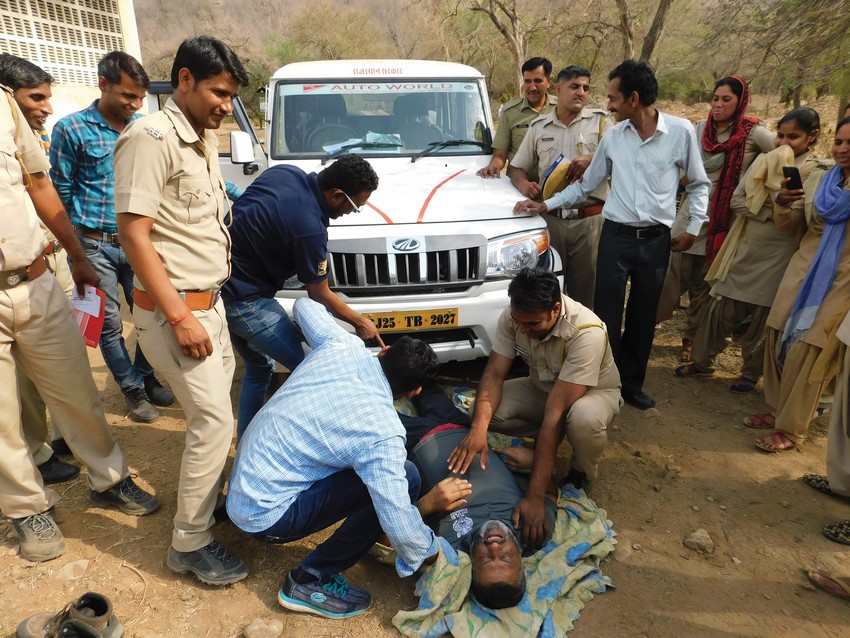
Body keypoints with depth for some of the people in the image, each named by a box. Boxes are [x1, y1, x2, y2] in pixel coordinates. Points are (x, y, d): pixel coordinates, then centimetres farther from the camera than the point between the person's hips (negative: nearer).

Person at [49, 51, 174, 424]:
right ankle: (133, 390, 23)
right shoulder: (71, 129, -6)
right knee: (110, 326, 6)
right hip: (95, 247, -3)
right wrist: (76, 243, 2)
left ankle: (145, 378, 32)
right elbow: (61, 191, -1)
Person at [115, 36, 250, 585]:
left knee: (216, 411, 15)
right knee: (215, 420, -6)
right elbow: (134, 233, -19)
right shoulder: (152, 137, -14)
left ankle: (210, 499, 34)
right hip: (175, 307, -8)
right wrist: (179, 317, -21)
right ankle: (190, 545, 11)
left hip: (210, 301, 8)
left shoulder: (204, 138, 13)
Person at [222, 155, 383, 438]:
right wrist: (360, 322, 3)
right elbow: (319, 295, -10)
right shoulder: (309, 228, -24)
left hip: (220, 279, 10)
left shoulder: (286, 171, -1)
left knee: (259, 367, 22)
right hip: (243, 298, -10)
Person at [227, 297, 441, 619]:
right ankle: (311, 580, -4)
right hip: (263, 514, -8)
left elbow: (304, 305, 11)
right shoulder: (382, 432, -26)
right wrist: (430, 551, -3)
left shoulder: (342, 345, -9)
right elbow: (400, 526, -25)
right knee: (406, 478, -17)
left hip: (242, 478, 8)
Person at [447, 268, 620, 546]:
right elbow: (494, 373, -21)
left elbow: (554, 414, -42)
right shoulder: (514, 316, -23)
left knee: (584, 418, -41)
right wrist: (478, 428, -41)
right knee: (484, 409, -21)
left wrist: (534, 497, -40)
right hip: (543, 387, 5)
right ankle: (549, 439, 6)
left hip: (595, 391, -4)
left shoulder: (586, 333, -38)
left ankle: (581, 475, -5)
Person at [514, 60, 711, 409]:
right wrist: (546, 204, 3)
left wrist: (693, 227, 3)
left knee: (643, 317, 11)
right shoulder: (613, 136, 3)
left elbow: (699, 184, 8)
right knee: (607, 315, 0)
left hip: (656, 239, 0)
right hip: (616, 236, 1)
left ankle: (632, 383, 28)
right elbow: (585, 185, 11)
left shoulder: (680, 131, -3)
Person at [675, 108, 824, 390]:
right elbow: (737, 200, -1)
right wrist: (769, 212, -15)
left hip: (777, 258, -3)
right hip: (744, 249, 3)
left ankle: (751, 373, 27)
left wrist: (779, 178, -20)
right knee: (720, 308, 7)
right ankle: (702, 360, 24)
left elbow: (788, 220, -17)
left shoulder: (814, 173, -7)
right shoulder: (764, 161, 5)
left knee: (762, 319, 9)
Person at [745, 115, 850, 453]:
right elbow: (786, 224, 9)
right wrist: (782, 202, -11)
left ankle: (791, 428, 9)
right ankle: (777, 408, 24)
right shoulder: (817, 179, 6)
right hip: (803, 271, 4)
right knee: (777, 338, 5)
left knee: (806, 351, -5)